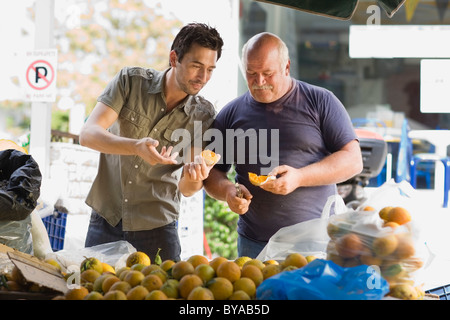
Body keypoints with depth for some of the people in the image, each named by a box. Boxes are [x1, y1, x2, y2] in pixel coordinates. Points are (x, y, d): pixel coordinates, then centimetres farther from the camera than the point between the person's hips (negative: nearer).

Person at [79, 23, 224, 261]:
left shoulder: (204, 116, -4)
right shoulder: (131, 81, -6)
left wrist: (193, 179, -31)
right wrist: (137, 147, -33)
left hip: (157, 228, 0)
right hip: (106, 220, 0)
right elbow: (88, 134, -16)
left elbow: (186, 188, -6)